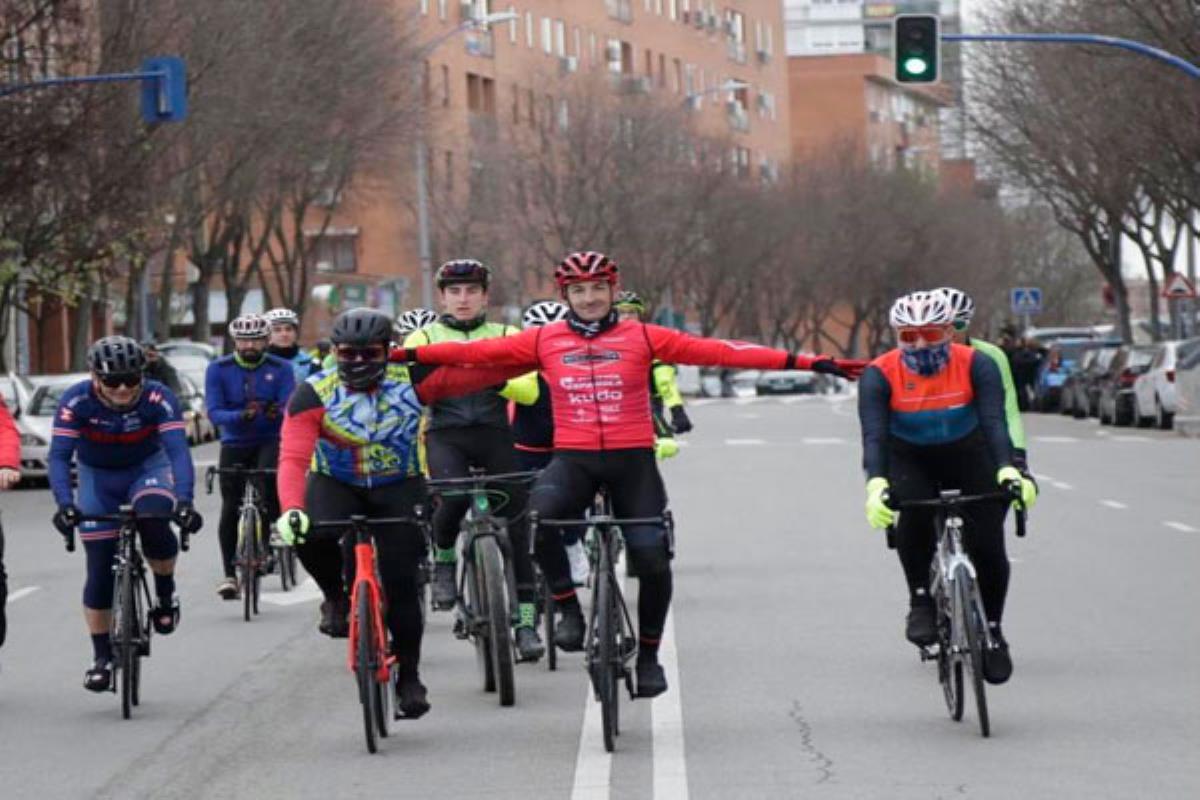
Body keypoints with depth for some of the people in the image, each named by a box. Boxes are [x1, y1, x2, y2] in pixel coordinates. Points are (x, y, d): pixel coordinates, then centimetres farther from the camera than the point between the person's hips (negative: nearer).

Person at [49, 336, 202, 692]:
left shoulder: (158, 399, -27)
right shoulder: (76, 401, -26)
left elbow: (178, 450, -35)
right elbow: (59, 455, -30)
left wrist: (184, 501, -50)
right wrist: (65, 504, -46)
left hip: (147, 469, -1)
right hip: (97, 476, 1)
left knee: (155, 521, -34)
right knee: (100, 572, -4)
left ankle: (165, 592, -6)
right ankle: (102, 657, 10)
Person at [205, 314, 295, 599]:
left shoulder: (281, 369, -6)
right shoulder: (218, 370, -6)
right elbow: (214, 412, -14)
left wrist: (277, 412, -38)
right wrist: (242, 416, -33)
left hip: (270, 440, -1)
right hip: (234, 444, 1)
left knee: (270, 474, -31)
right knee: (230, 508, -6)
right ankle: (229, 573, 4)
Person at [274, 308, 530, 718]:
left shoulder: (411, 380, -17)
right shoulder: (314, 395, -21)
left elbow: (477, 373, -22)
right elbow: (293, 458, -32)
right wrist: (291, 509, -49)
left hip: (399, 488, 1)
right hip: (335, 484, 0)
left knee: (400, 581, -8)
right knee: (310, 534, -32)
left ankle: (409, 676, 10)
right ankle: (336, 596, 0)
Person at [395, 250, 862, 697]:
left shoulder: (641, 337, 2)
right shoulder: (544, 341, 6)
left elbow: (716, 352, -4)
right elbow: (475, 353, 2)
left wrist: (807, 363, -11)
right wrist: (405, 355, -6)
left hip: (632, 460, 0)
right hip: (573, 459, 0)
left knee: (652, 558, -6)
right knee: (538, 517, -30)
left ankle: (648, 655, 17)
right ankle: (569, 610, -10)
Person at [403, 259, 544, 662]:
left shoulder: (505, 337, 11)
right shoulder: (424, 338, 10)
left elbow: (528, 389, -3)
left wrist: (499, 382, -25)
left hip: (494, 436, 2)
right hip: (445, 435, -1)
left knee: (516, 523, -2)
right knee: (453, 496, -31)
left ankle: (526, 619, 5)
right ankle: (443, 560, -2)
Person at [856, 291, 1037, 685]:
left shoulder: (977, 366, -23)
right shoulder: (880, 375, -23)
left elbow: (994, 422, -34)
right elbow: (874, 434, -33)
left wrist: (1008, 471, -51)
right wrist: (876, 485, -51)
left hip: (968, 458, 1)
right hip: (909, 459, -1)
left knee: (987, 546, -10)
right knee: (913, 515, -32)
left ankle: (992, 630, 13)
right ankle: (921, 601, -13)